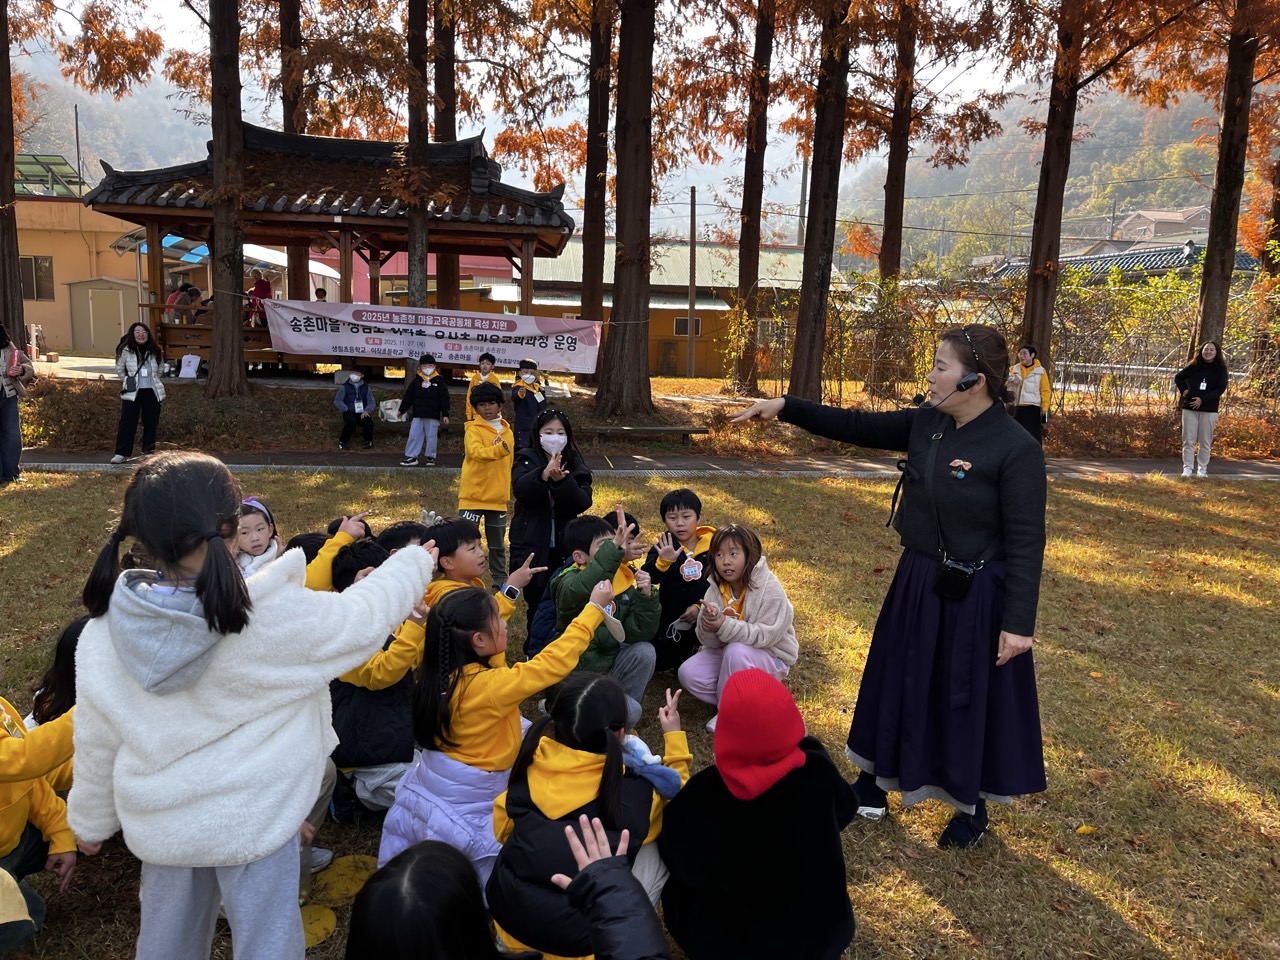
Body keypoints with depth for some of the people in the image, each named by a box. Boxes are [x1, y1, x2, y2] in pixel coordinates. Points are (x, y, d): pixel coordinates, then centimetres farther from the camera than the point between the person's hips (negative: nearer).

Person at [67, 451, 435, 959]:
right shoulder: (271, 617, -28)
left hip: (160, 820, 5)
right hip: (252, 817, -4)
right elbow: (363, 617, -12)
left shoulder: (105, 631, -14)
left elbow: (95, 744, 0)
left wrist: (90, 820, 17)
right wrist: (414, 563, 6)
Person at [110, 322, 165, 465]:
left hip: (152, 392, 3)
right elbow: (119, 369, 7)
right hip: (132, 393, -3)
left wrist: (152, 380, 13)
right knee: (127, 423, -4)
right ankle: (121, 453, -2)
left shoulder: (154, 351, 4)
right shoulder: (126, 350, -3)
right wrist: (128, 381, 9)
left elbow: (160, 369, 19)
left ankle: (148, 451, 18)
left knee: (151, 423, 7)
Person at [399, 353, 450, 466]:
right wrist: (402, 410, 12)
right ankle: (411, 457, 8)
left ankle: (431, 457, 17)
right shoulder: (416, 381, 5)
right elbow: (408, 396, 10)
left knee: (431, 437, 5)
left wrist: (445, 414, -7)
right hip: (417, 415, 2)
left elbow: (444, 399, -3)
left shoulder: (439, 382, -1)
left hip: (433, 416, -2)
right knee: (414, 436, 2)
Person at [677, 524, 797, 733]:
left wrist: (724, 625, -38)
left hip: (771, 657, -5)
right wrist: (709, 625, -33)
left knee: (736, 651, -35)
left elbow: (766, 635, -29)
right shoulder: (716, 588, -6)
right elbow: (709, 641, -8)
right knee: (688, 674, -15)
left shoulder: (769, 588, -22)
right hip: (727, 652, 5)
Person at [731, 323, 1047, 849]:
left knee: (970, 700, 10)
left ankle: (972, 809, 35)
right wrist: (786, 407, 1)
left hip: (974, 596, -7)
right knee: (895, 681, 19)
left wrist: (1018, 623, -19)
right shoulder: (925, 422, -2)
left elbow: (1026, 543, -19)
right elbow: (858, 426, 6)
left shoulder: (1016, 449, -20)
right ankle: (872, 786, 40)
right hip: (918, 581, 7)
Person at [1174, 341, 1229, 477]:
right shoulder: (1194, 366, 6)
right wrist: (1183, 390, 1)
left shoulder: (1221, 369, 1)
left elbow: (1221, 388, -8)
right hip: (1189, 407, 1)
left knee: (1205, 442, 3)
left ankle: (1202, 469, 10)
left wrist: (1203, 399, -18)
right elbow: (1178, 377, 19)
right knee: (1188, 440, 1)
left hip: (1209, 410, -1)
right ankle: (1187, 468, 4)